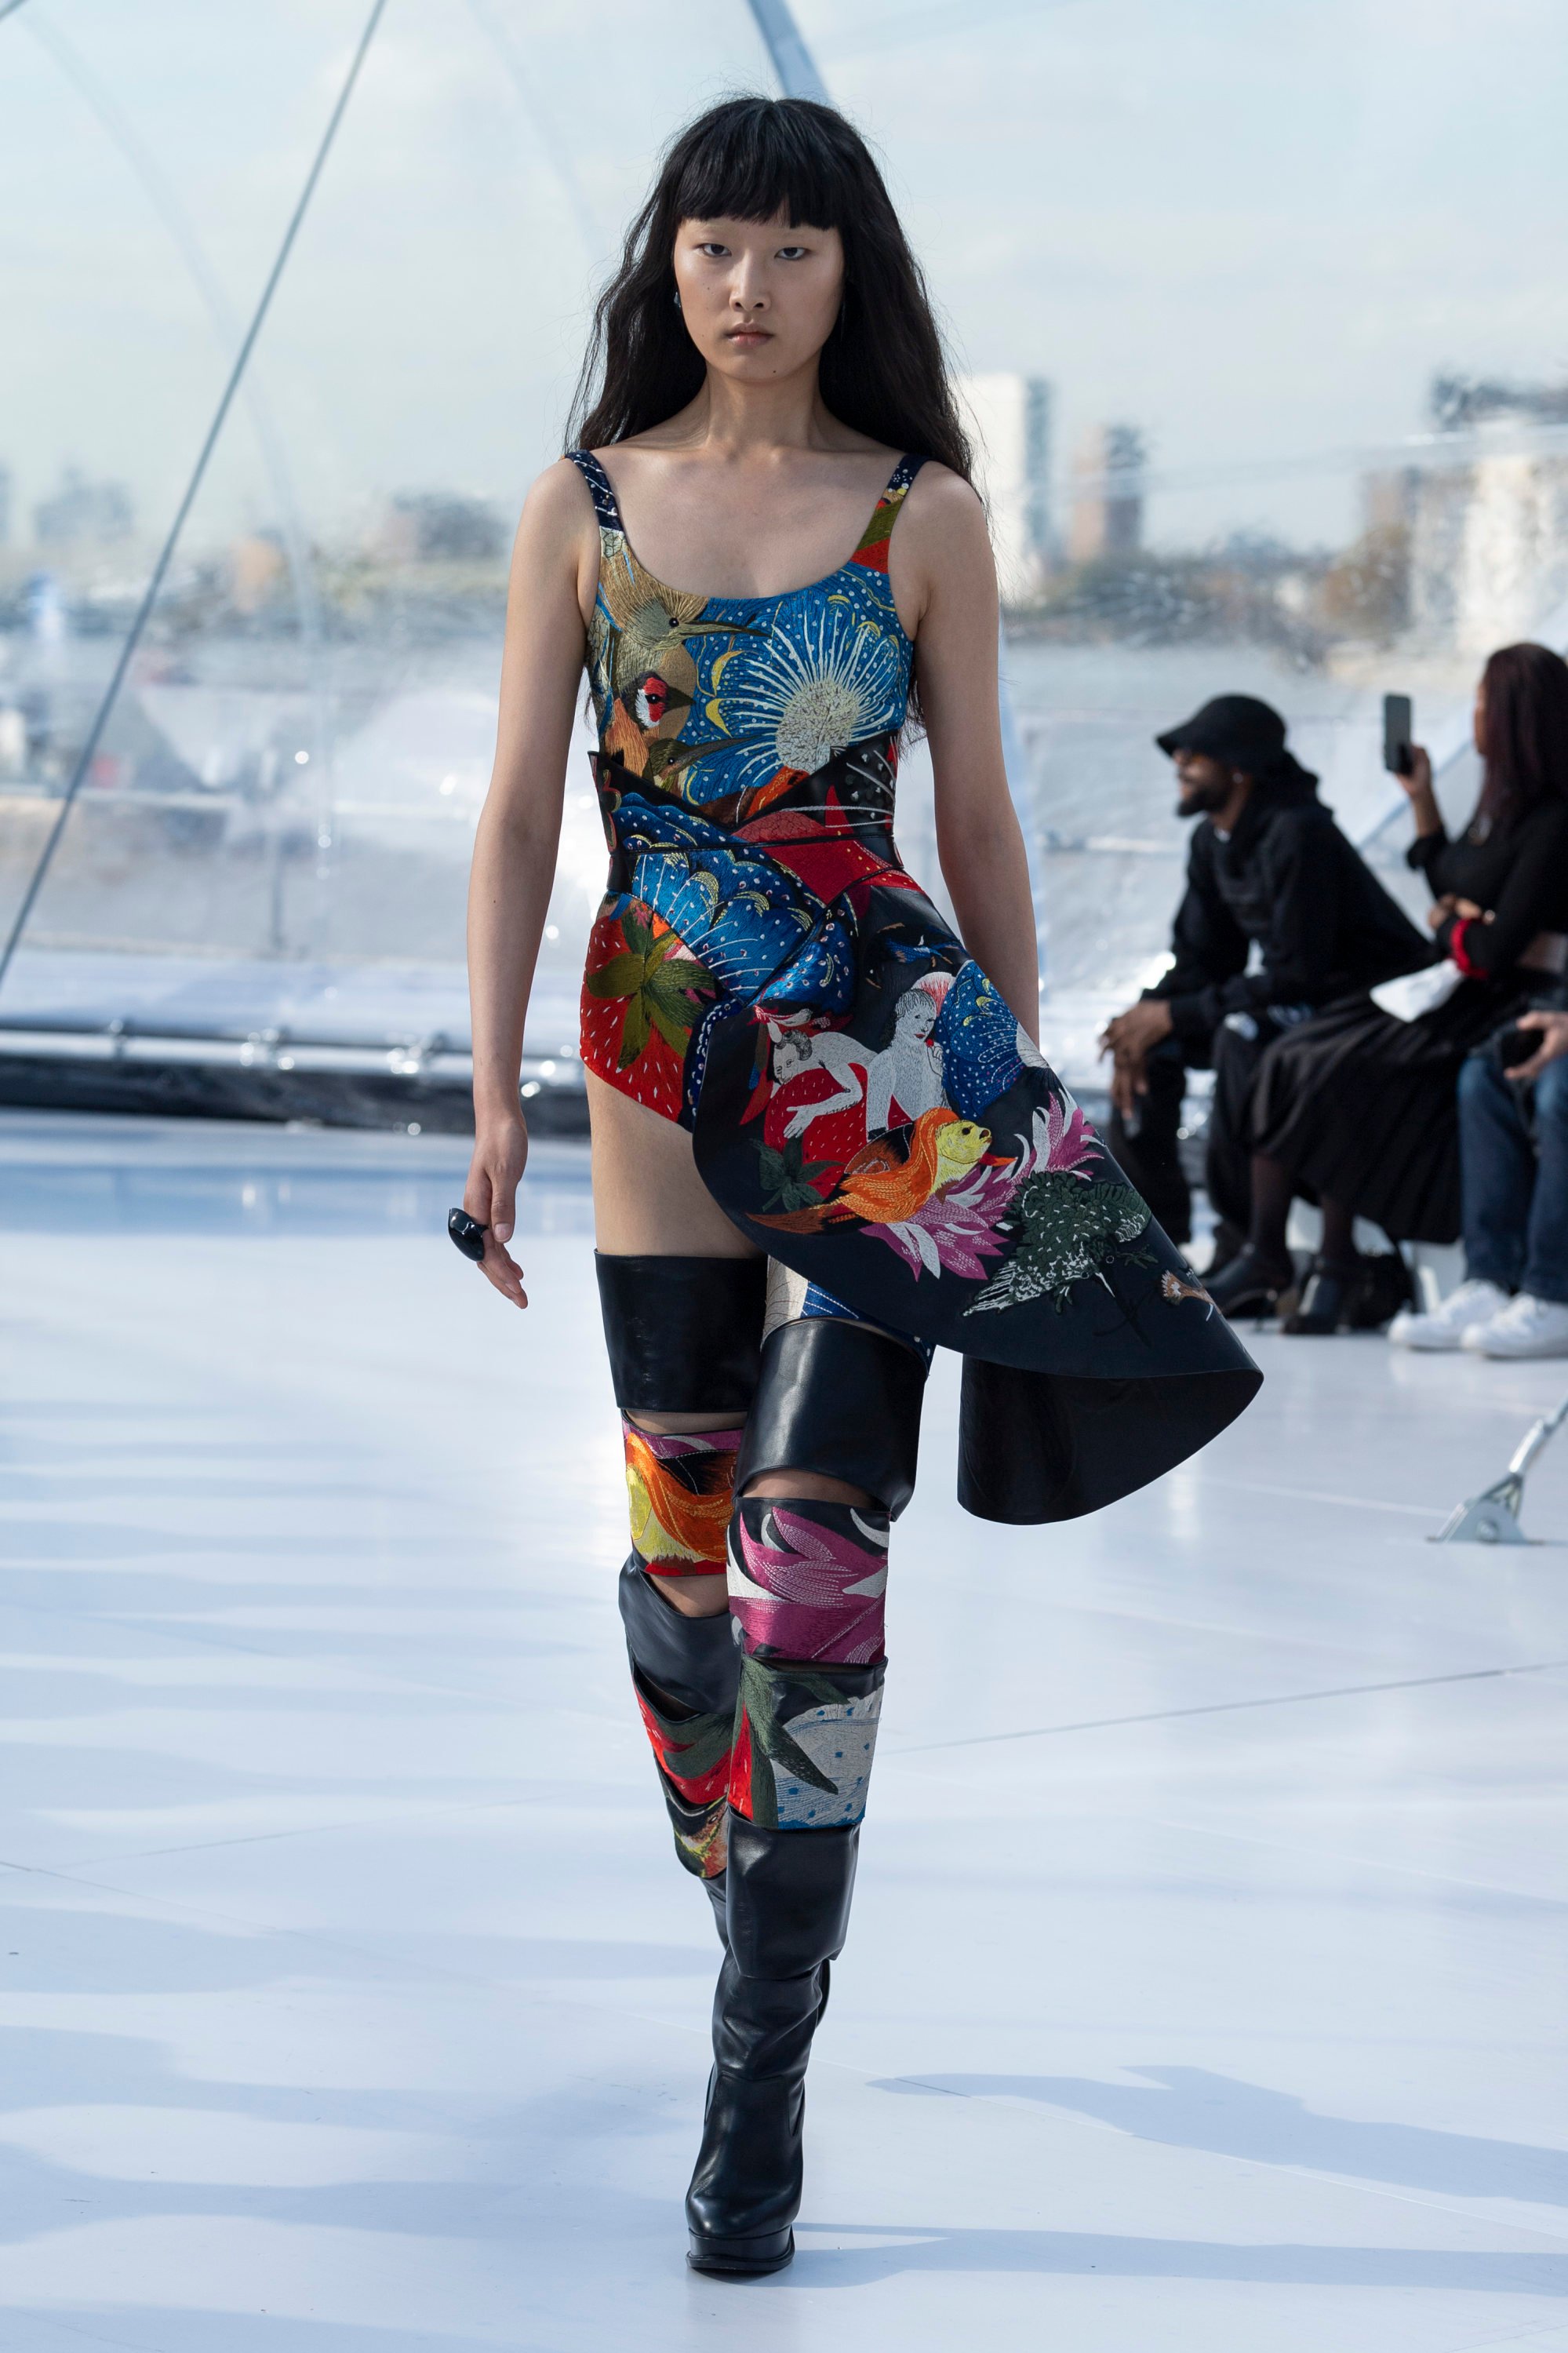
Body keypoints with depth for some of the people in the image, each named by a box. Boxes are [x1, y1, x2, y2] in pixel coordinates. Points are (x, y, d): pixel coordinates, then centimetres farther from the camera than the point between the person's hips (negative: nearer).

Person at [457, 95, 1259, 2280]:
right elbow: (520, 809, 5)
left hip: (879, 1044, -2)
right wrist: (494, 1090, -1)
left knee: (810, 1534, -12)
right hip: (663, 1057, 3)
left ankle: (762, 2071, -6)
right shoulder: (584, 503, 6)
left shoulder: (925, 513, 2)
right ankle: (734, 1880, 36)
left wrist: (1021, 1086, 8)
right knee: (677, 1526, 8)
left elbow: (978, 813, 7)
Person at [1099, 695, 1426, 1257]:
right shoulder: (1212, 840, 2)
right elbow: (1200, 957, 10)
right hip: (1288, 1000, 9)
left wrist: (1174, 1015, -23)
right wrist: (1147, 1016, -11)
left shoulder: (1296, 834, -26)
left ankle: (1245, 1242, -26)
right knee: (1147, 1043, -1)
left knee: (1241, 1038, -34)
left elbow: (1296, 976, -27)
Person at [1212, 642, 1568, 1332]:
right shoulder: (1500, 804, 14)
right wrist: (1421, 799, 22)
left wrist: (1447, 924, 1)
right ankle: (1264, 1258, -13)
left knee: (1332, 1074, -25)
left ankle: (1337, 1266, -13)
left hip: (1502, 1011, -9)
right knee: (1288, 1059, -10)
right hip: (1446, 993, 9)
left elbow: (1496, 950, -20)